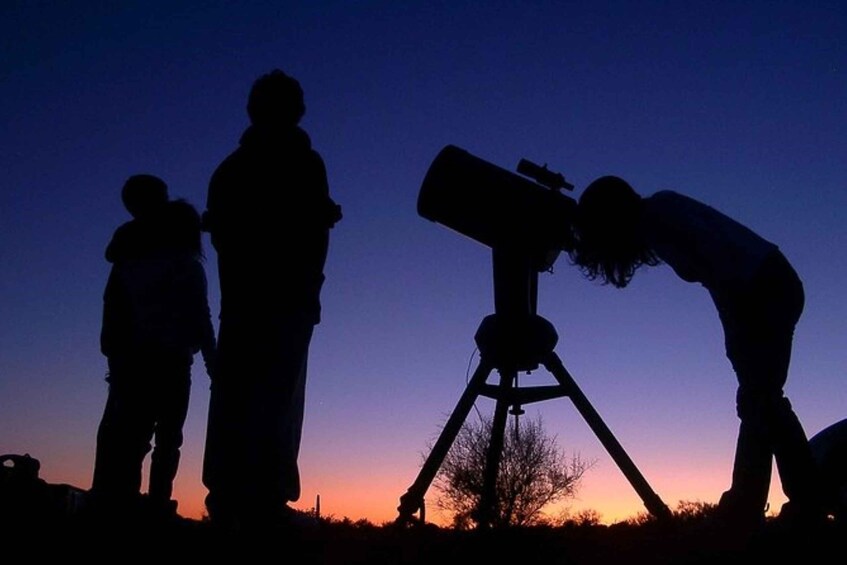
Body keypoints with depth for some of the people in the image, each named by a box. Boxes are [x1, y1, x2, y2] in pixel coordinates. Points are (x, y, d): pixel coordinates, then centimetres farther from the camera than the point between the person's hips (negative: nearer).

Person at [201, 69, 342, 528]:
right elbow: (315, 229, -6)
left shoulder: (231, 167, 15)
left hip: (239, 296, 5)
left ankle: (227, 494, 2)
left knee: (234, 396, 4)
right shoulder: (304, 164, 0)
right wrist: (310, 284, 7)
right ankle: (266, 498, -12)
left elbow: (218, 230, 16)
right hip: (289, 298, -5)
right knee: (278, 396, -7)